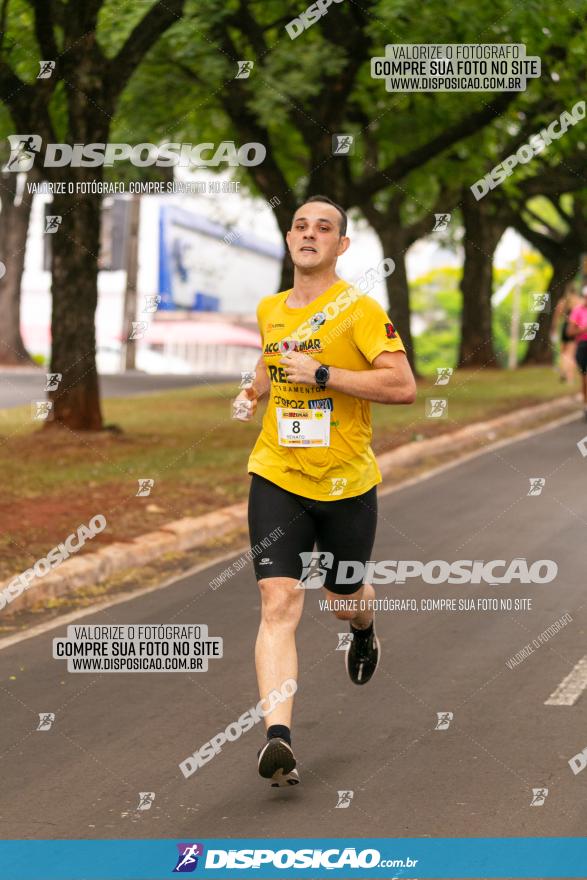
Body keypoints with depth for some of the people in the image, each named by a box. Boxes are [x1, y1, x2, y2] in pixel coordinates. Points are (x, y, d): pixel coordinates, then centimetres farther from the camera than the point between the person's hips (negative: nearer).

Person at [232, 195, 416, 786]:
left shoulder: (359, 310, -10)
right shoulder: (268, 311, 9)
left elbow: (403, 386, -20)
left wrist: (321, 374, -21)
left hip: (347, 482, -2)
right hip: (276, 477, 3)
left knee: (344, 600, 17)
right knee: (279, 601, -15)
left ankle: (364, 633, 56)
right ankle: (278, 736, -23)